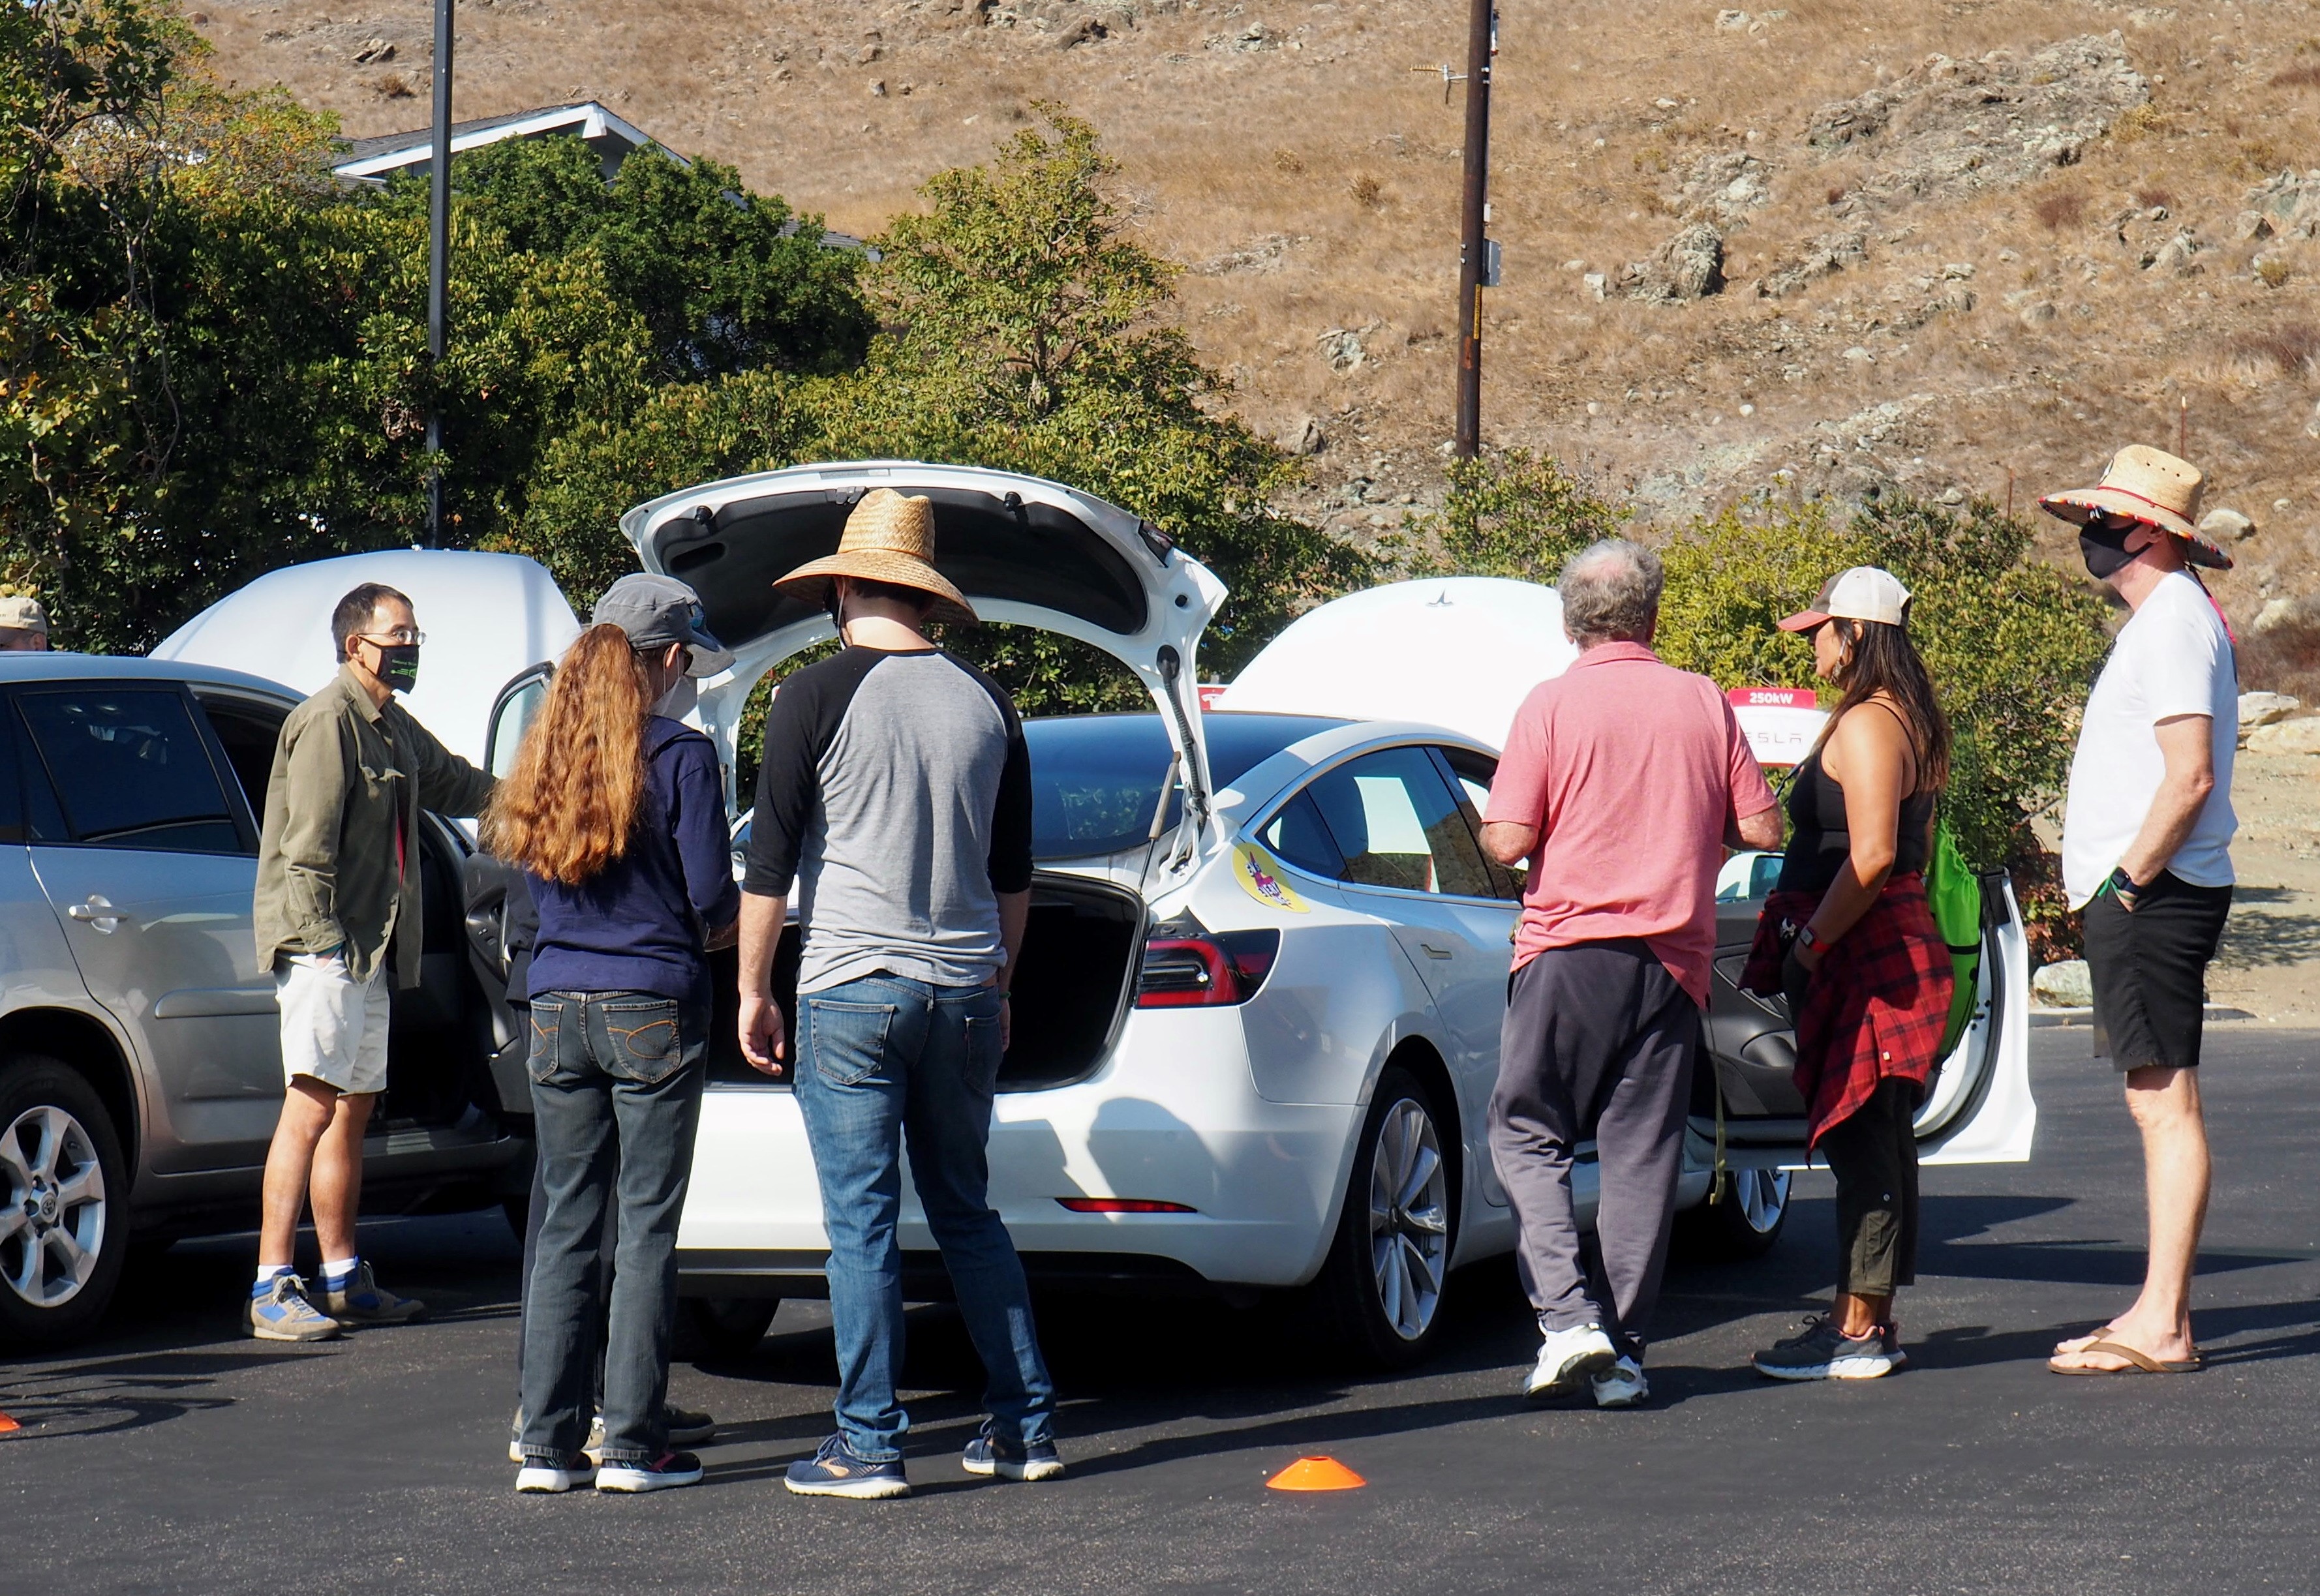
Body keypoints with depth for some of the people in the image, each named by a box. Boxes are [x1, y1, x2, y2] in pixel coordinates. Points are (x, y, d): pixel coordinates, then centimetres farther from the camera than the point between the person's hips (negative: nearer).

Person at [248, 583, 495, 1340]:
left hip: (370, 948, 10)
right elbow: (309, 843, -18)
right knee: (312, 1105, -15)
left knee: (354, 1108, 13)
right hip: (322, 944, -10)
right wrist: (323, 933, -22)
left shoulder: (396, 729, 18)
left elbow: (453, 783, 36)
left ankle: (344, 1279, 21)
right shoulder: (328, 721, -12)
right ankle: (272, 1290, -16)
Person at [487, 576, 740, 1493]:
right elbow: (712, 899, -8)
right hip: (653, 1011, -5)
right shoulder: (680, 756, -9)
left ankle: (548, 1443, 8)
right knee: (647, 1228, 1)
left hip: (557, 1006, 5)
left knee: (566, 1224, 9)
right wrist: (721, 927, 14)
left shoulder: (547, 757, 7)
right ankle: (634, 1445, 2)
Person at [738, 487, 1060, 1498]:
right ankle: (1025, 1427, 15)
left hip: (851, 991, -5)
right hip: (963, 994, 5)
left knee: (861, 1224, -1)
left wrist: (752, 991, 2)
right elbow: (1013, 874, 15)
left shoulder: (817, 699, -7)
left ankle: (868, 1446, -1)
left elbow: (769, 863, -6)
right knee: (969, 1215, 14)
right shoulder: (986, 704, 7)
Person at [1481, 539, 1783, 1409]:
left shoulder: (1552, 705, -5)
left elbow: (1508, 840, -9)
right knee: (1643, 1154, 6)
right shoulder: (1702, 701, 5)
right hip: (1674, 956, 3)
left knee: (1527, 1134, 7)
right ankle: (1624, 1352, 5)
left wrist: (1490, 823, 13)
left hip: (1571, 948, -3)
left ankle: (1568, 1316, -9)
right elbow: (1761, 827, 6)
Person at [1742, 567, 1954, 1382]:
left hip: (1861, 950, -11)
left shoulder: (1865, 725, -15)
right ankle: (1870, 1317, 19)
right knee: (1877, 1137, 13)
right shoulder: (1909, 722, 17)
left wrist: (1809, 942, -16)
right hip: (1895, 942, 11)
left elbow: (1872, 856, -24)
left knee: (1859, 1139, -8)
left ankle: (1856, 1330, -7)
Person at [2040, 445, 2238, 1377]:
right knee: (2156, 1103, 11)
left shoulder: (2173, 623, -13)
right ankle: (2159, 1315, 15)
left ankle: (2162, 1329, -11)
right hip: (2139, 897, 11)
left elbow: (2190, 777, -22)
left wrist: (2123, 882, -18)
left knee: (2166, 1103, -10)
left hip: (2151, 901, -11)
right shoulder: (2159, 619, 19)